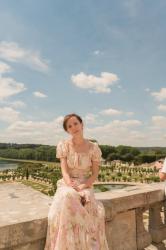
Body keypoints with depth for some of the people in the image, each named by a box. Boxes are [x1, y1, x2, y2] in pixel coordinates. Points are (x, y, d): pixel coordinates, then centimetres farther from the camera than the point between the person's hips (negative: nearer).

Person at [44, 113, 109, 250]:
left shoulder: (93, 147, -3)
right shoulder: (63, 145, -3)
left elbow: (95, 173, -1)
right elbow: (64, 171, -8)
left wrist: (82, 187, -17)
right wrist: (72, 186, -25)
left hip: (85, 186, 1)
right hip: (67, 185, 0)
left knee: (95, 210, -31)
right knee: (67, 199, -36)